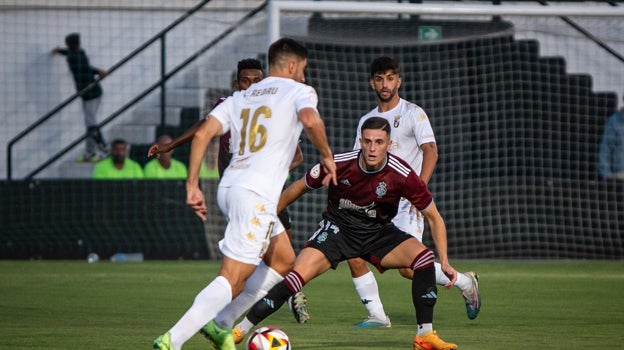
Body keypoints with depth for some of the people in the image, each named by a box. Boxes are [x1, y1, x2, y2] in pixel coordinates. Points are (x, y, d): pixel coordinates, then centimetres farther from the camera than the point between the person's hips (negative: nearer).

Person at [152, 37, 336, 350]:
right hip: (256, 194, -8)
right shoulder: (299, 91, 5)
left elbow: (202, 133, 9)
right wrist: (326, 155, -3)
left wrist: (192, 184, 8)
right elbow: (310, 120, -19)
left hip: (228, 187, 8)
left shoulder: (241, 97, 22)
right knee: (232, 280, -11)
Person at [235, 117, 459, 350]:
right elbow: (298, 188, -2)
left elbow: (434, 217, -9)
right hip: (338, 228, -1)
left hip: (379, 232, 1)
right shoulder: (339, 164, -21)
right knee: (299, 275, -24)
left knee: (423, 256, -24)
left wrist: (444, 262, -16)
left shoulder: (402, 175, -21)